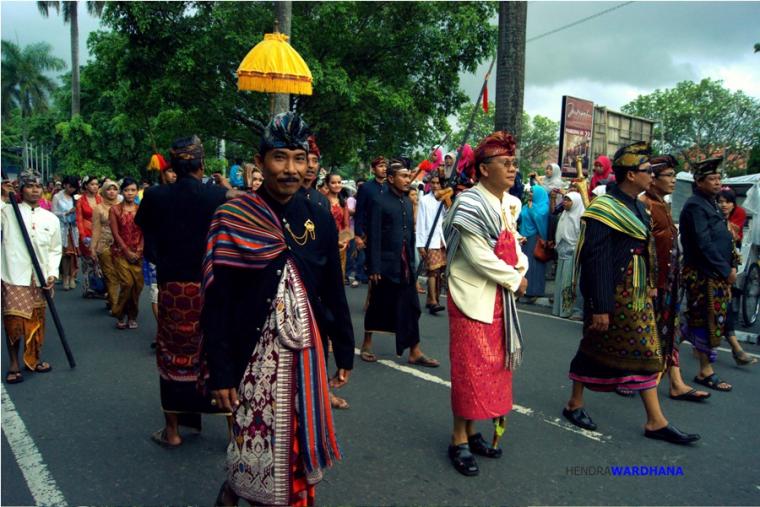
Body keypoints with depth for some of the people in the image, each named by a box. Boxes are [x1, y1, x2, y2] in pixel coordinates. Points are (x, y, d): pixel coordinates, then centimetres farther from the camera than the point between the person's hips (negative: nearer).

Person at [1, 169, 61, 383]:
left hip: (39, 278, 3)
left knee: (37, 321, 12)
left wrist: (52, 273, -2)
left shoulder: (51, 219, 7)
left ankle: (33, 359, 29)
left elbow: (55, 249, 11)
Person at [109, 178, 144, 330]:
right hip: (120, 252, -2)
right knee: (127, 283, -14)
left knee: (138, 284, -3)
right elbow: (115, 233, -3)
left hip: (138, 253, 2)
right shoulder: (115, 209, 1)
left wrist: (139, 251, -8)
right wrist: (127, 251, -8)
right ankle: (120, 315, 5)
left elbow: (144, 232, 4)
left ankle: (132, 317, 14)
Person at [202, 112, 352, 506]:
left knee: (302, 442, 13)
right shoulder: (232, 219, -8)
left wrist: (344, 352, 9)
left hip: (306, 355, 3)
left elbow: (334, 292, 7)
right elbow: (216, 303, -8)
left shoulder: (319, 219, 2)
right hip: (253, 357, -3)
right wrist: (220, 372, -9)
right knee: (259, 444, 6)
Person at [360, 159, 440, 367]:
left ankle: (415, 352, 10)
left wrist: (412, 262, 11)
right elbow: (373, 237, -13)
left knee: (411, 308, 4)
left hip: (405, 265, 6)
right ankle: (367, 345, 26)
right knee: (377, 306, 8)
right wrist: (373, 267, -16)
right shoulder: (379, 201, -10)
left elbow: (411, 233, 13)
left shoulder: (408, 202, 10)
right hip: (385, 264, -6)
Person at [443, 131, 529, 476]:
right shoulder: (470, 205, -15)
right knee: (470, 367, -2)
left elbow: (513, 244, 15)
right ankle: (459, 441, 12)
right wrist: (514, 280, -12)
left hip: (500, 297, 8)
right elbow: (478, 257, -21)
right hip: (473, 297, -8)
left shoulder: (509, 204, 9)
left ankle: (471, 432, 26)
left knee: (492, 365, 12)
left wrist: (521, 269, -6)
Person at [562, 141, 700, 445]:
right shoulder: (605, 209, -18)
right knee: (596, 349, 5)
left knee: (645, 352, 9)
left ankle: (655, 422, 17)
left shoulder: (636, 206, 10)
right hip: (612, 295, -9)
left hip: (636, 295, 9)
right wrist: (600, 307, -22)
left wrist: (650, 284, 17)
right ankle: (574, 405, 25)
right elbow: (596, 261, -21)